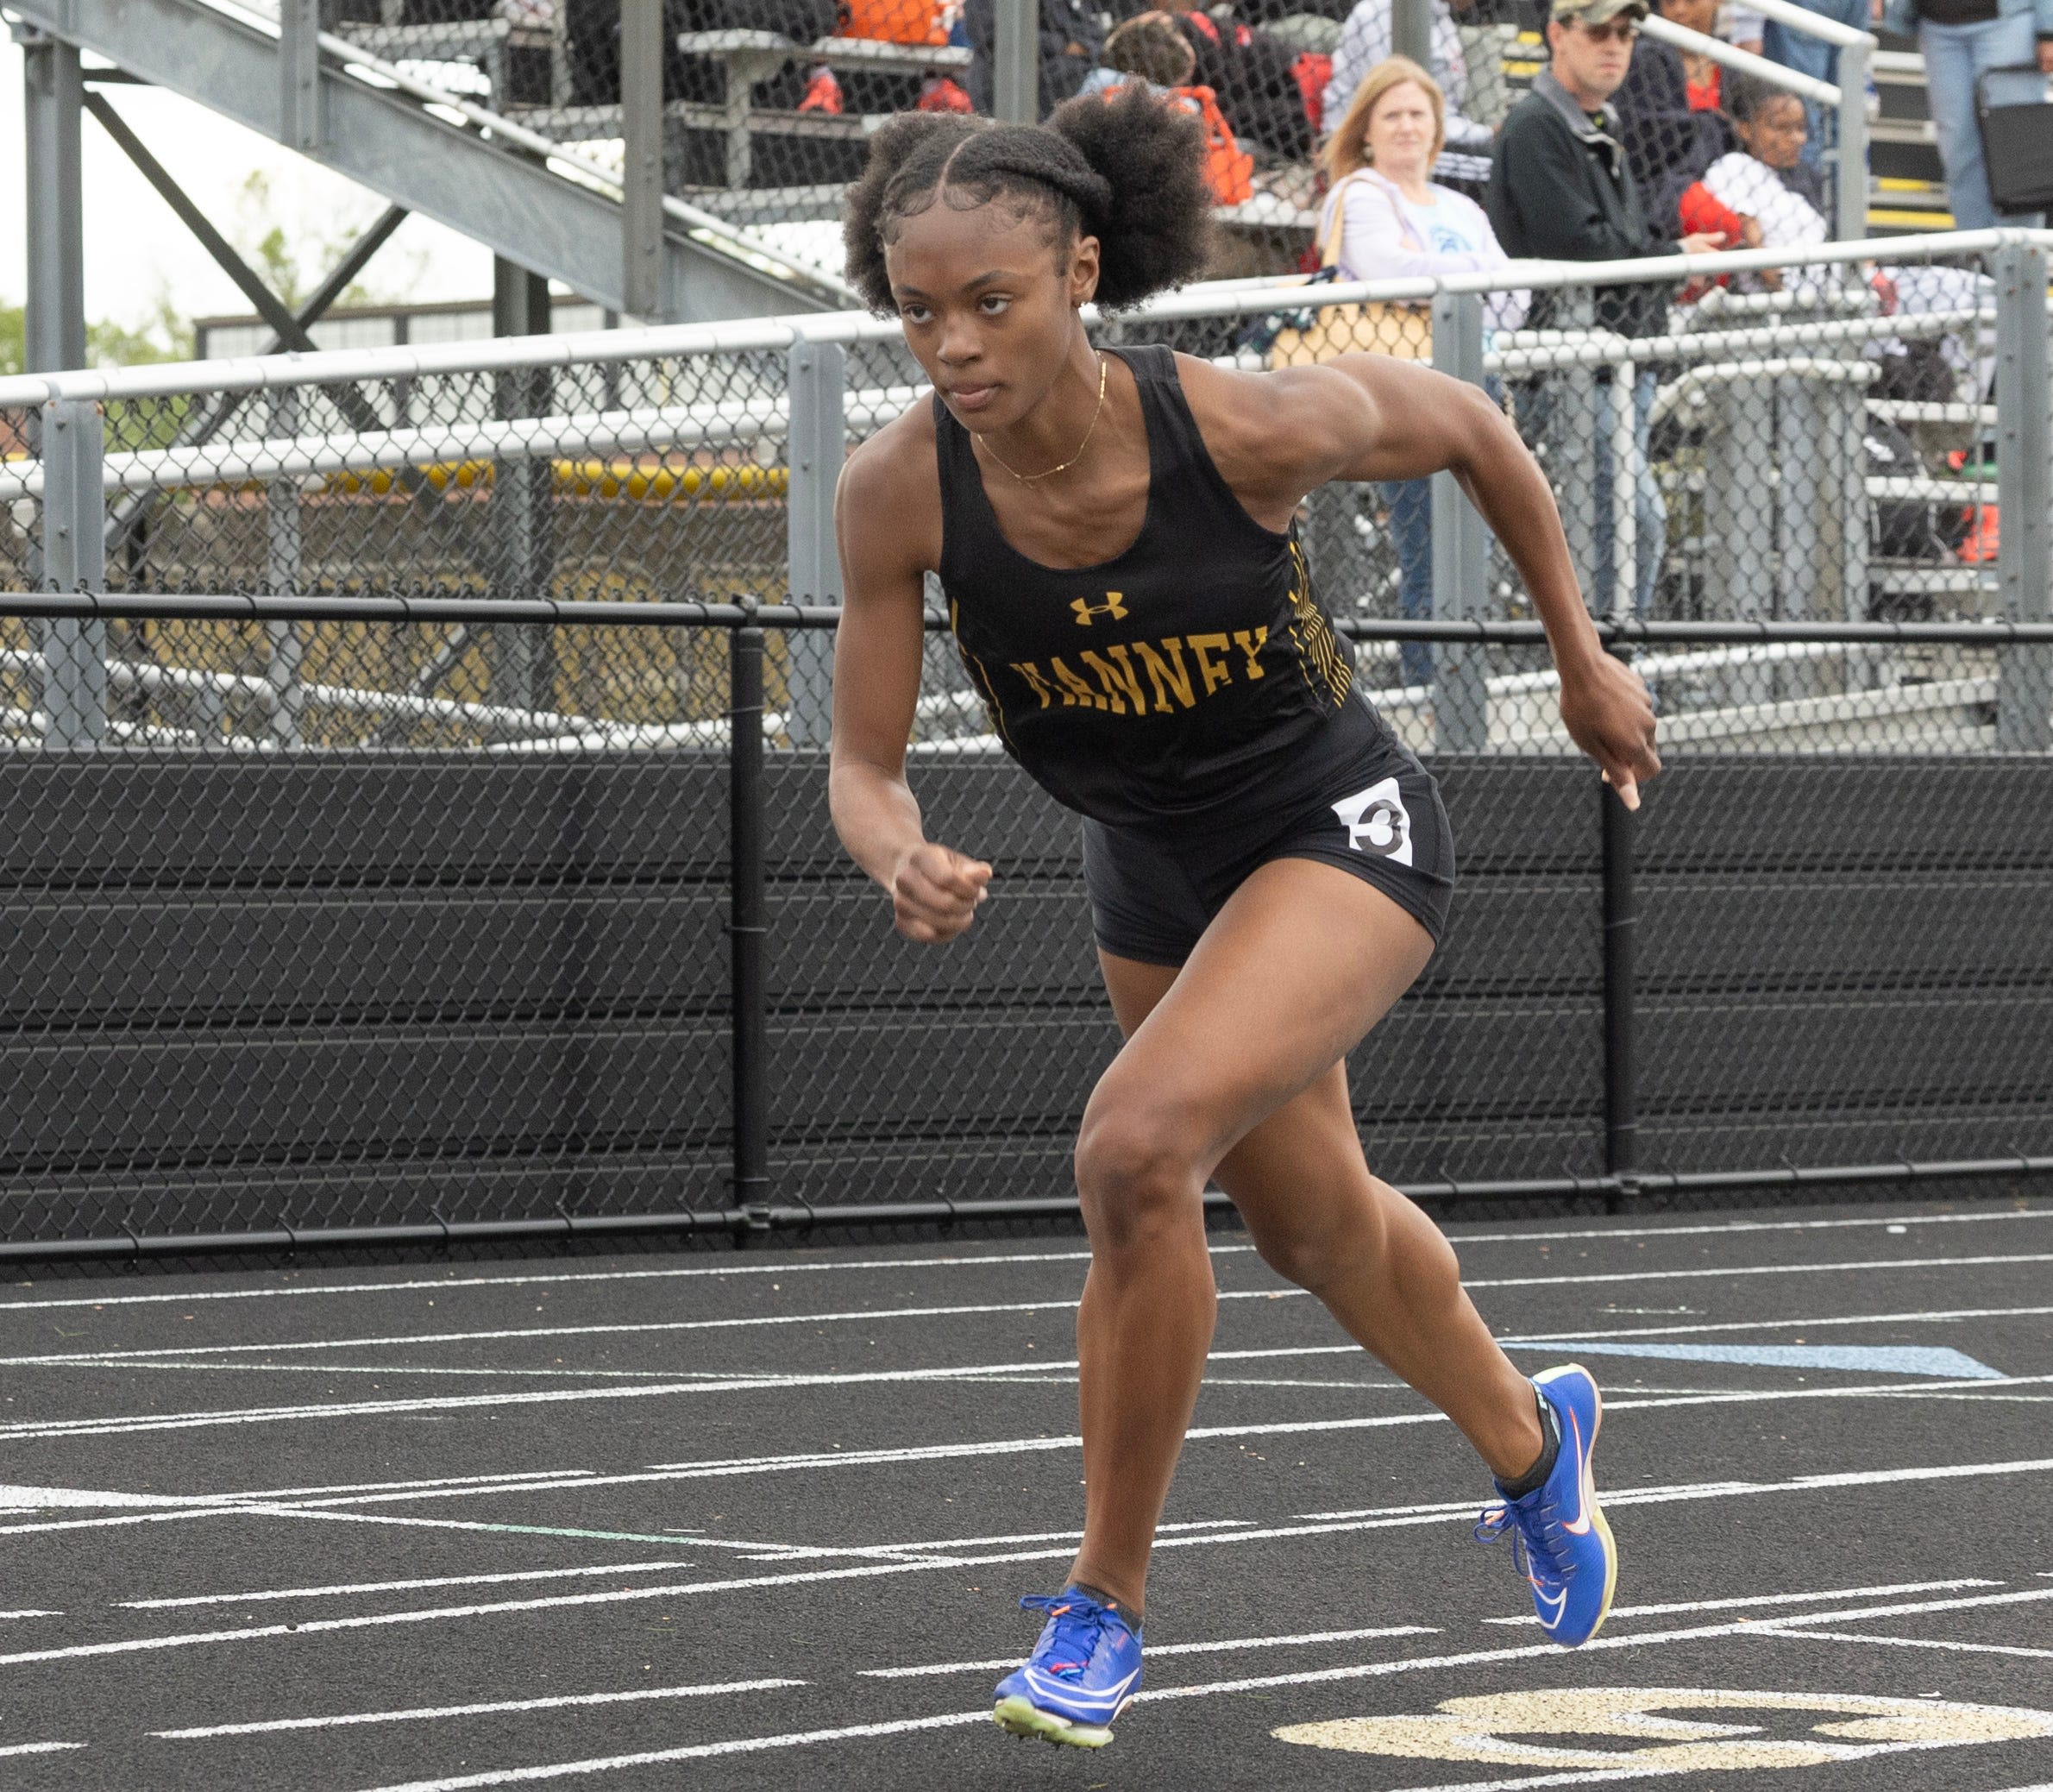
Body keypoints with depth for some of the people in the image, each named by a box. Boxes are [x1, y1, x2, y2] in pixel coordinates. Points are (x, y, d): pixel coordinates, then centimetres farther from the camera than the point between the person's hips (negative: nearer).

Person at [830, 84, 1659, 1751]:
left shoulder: (1247, 425, -30)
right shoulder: (899, 491, -23)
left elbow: (1468, 425, -10)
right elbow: (864, 765, -14)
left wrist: (1583, 655, 1)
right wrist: (903, 861, -38)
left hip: (1346, 829, -5)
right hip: (1154, 868, 5)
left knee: (1139, 1145, -28)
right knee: (1312, 1224, 26)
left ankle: (1110, 1600, -10)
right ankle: (1531, 1444, 58)